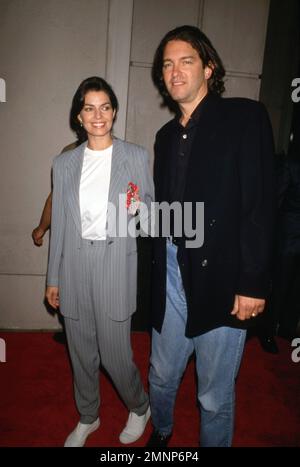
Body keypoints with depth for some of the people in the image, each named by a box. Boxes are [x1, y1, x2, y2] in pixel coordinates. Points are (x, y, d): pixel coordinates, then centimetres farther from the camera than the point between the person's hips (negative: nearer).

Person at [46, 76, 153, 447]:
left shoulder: (136, 156, -1)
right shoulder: (64, 164, 6)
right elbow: (59, 224, 8)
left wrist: (137, 208, -17)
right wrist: (53, 278, 9)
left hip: (115, 264, -3)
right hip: (74, 266, 3)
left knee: (114, 352, 3)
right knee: (81, 351, 16)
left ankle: (139, 408, 36)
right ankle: (87, 418, 42)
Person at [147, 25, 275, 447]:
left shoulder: (245, 117, -4)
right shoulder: (166, 135, 14)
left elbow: (260, 204, -11)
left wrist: (253, 283, -15)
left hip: (221, 280, -5)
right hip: (171, 276, 6)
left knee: (215, 395, 9)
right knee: (162, 375, 21)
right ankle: (161, 432, 49)